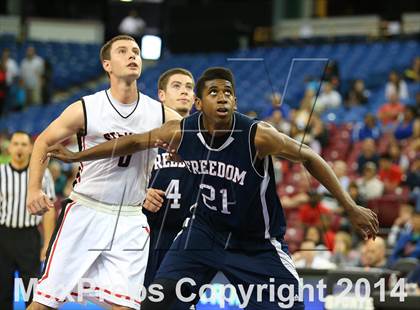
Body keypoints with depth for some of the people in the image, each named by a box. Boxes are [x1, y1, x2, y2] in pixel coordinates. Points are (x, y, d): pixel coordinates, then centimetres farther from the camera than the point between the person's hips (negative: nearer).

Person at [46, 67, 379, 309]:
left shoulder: (258, 135, -26)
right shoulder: (180, 132, -15)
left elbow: (309, 158, -14)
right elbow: (133, 142, 3)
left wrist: (351, 208, -14)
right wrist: (76, 156, 9)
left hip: (257, 243, -3)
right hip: (206, 230, 3)